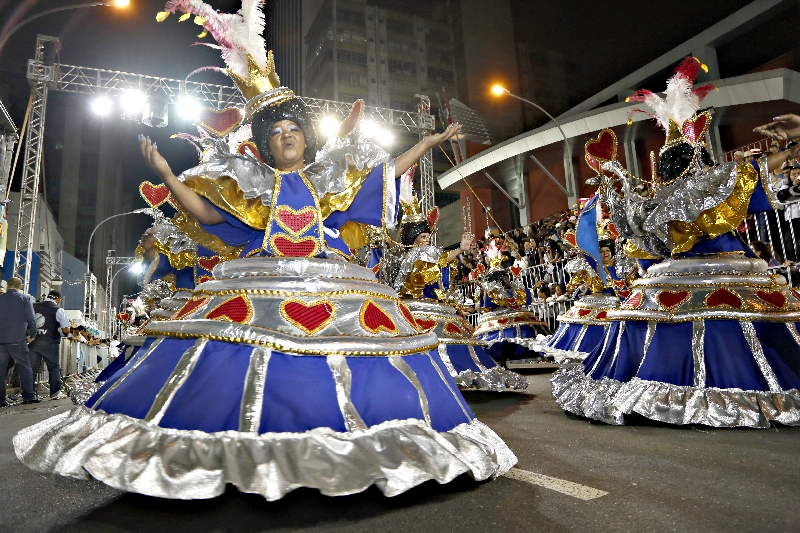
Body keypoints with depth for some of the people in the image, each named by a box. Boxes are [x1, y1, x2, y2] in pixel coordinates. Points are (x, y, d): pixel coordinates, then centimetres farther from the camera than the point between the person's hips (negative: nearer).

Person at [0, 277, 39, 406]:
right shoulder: (24, 298, -2)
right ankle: (29, 396, 1)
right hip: (17, 339, -3)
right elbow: (31, 319, -8)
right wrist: (32, 334, 4)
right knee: (24, 367, 4)